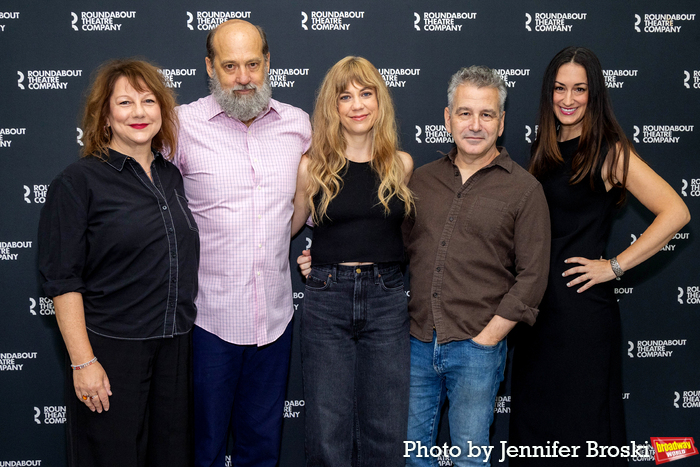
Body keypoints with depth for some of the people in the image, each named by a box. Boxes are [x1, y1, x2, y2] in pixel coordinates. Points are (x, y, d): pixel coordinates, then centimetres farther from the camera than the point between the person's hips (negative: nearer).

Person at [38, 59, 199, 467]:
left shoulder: (171, 176, 9)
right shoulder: (79, 182, -8)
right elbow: (63, 281, -11)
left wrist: (183, 332, 14)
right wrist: (83, 362, -15)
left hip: (175, 346, 6)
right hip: (111, 348, -5)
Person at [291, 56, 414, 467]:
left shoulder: (401, 164, 6)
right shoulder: (314, 166, 1)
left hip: (386, 298, 2)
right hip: (327, 298, -1)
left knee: (386, 432, 8)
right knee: (327, 433, 4)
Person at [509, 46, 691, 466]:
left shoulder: (610, 152, -9)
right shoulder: (546, 150, 11)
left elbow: (676, 213, -18)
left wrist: (615, 266, -16)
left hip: (581, 307, -7)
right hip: (536, 303, 7)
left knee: (580, 427, 5)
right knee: (532, 419, 15)